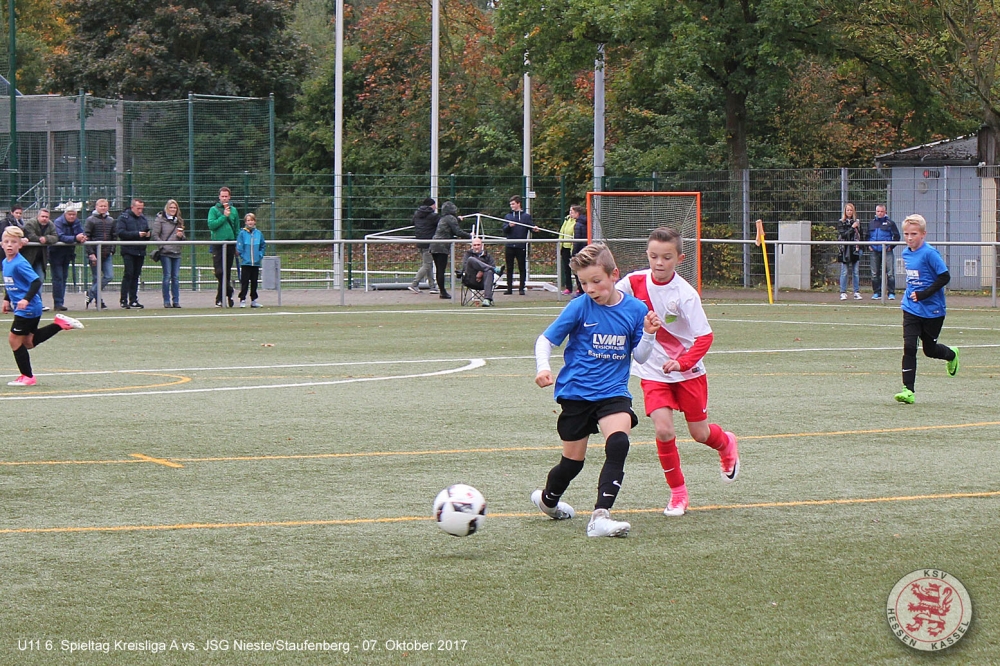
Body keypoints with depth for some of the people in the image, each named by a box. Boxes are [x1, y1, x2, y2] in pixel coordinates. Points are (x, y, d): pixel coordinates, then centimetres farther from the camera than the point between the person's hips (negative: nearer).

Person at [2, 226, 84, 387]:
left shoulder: (19, 264, -20)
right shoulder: (5, 262, 8)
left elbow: (36, 282, -26)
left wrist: (26, 299, -33)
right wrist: (7, 299, 19)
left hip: (28, 309, -9)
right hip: (22, 309, 9)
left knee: (14, 339, -3)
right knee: (28, 342, 14)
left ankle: (27, 377, 7)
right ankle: (59, 324, 19)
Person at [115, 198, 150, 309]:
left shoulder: (143, 219, 16)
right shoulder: (123, 217, -3)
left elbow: (147, 232, 25)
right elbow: (120, 232, -14)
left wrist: (148, 235, -1)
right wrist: (137, 234, -18)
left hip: (140, 252, 6)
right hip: (128, 251, -6)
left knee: (136, 275, 7)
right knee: (128, 274, -12)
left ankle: (133, 300, 11)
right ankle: (124, 300, -10)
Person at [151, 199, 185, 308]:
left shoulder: (179, 221, 16)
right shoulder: (160, 219, 1)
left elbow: (183, 237, 21)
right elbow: (154, 235, -4)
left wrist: (181, 236, -2)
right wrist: (162, 245, -13)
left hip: (176, 252, 5)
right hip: (165, 253, -5)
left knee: (176, 277, 3)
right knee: (167, 276, -5)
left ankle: (176, 301, 7)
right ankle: (166, 301, 0)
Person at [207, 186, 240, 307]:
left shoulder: (233, 210, 12)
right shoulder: (214, 210, 1)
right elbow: (211, 224, -12)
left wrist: (238, 245, 11)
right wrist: (224, 216, -14)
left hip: (230, 244, 4)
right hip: (217, 244, -4)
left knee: (227, 272, 5)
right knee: (219, 272, -15)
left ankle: (220, 298, 11)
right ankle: (229, 292, -1)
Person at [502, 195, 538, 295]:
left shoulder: (526, 216, 6)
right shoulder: (508, 216, 12)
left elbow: (531, 227, 0)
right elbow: (504, 230, 5)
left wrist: (534, 228, -22)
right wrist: (509, 226, -16)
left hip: (521, 246, -2)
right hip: (510, 245, 2)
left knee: (522, 268, 1)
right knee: (509, 268, 4)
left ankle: (522, 288, 5)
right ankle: (509, 288, 8)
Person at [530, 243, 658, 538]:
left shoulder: (635, 309, -2)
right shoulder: (580, 307, -7)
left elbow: (639, 357, 5)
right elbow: (546, 339, -1)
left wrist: (648, 334, -13)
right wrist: (543, 368, -18)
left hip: (613, 392, 1)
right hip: (576, 392, -1)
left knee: (618, 443, -26)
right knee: (573, 461, 8)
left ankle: (601, 515, -27)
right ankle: (547, 498, 40)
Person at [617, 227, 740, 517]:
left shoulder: (685, 294, -20)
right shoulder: (635, 282, -11)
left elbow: (705, 337, -19)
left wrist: (682, 362, -31)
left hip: (688, 371, -2)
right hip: (652, 372, 2)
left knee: (700, 433, 10)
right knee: (663, 430, -15)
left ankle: (726, 444, 47)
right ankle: (677, 493, 2)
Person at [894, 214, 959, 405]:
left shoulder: (929, 253, -17)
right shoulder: (906, 253, 5)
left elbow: (945, 276, -19)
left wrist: (925, 294, -23)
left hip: (933, 310, -5)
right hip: (911, 309, 5)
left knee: (929, 349, 11)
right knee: (909, 347, -9)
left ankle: (952, 355, 45)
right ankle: (908, 390, -8)